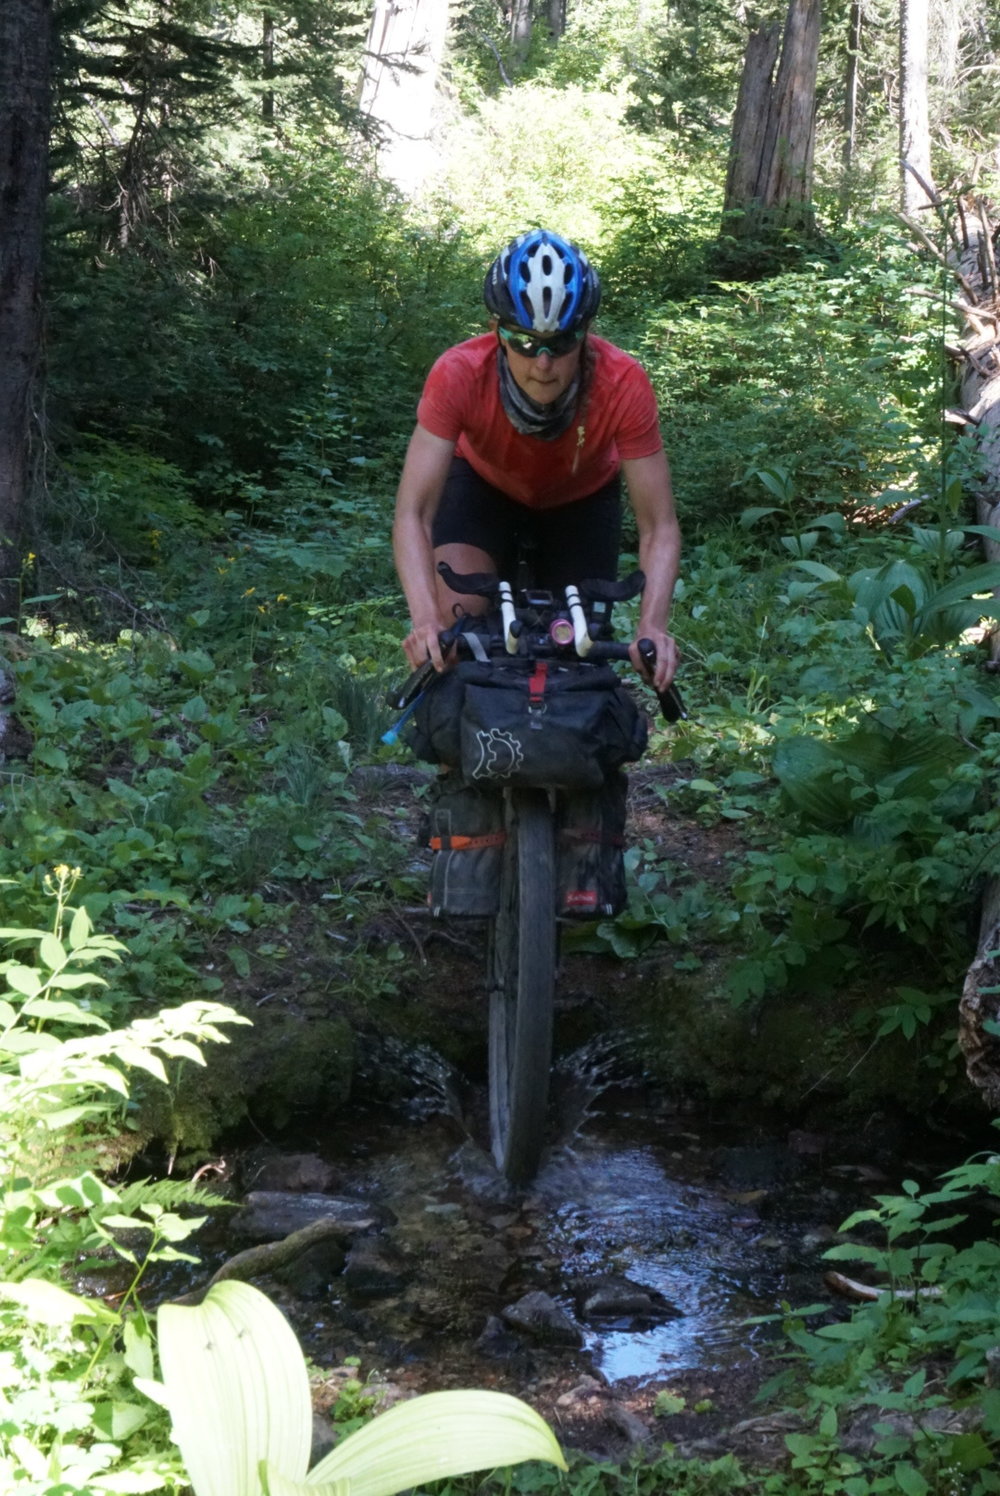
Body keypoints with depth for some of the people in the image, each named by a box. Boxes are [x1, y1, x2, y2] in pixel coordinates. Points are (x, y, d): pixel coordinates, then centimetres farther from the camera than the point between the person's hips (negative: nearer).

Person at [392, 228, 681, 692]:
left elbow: (659, 527, -33)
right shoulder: (459, 375, -38)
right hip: (485, 483, -1)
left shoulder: (623, 385, -36)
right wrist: (425, 618, -55)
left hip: (581, 497, 1)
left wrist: (653, 625, -50)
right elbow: (412, 514, -39)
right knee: (457, 613, -26)